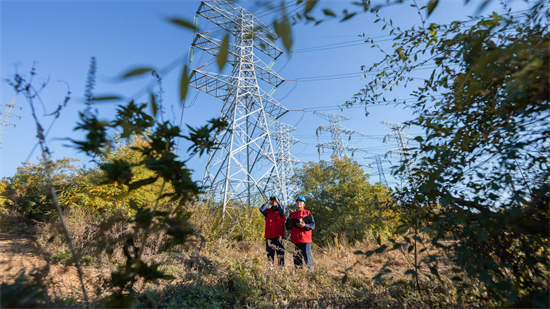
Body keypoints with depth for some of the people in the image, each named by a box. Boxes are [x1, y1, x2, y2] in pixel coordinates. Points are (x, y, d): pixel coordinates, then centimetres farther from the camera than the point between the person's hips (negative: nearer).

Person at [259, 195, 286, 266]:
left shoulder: (281, 211, 8)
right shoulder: (268, 211, 13)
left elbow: (282, 209, -15)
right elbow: (261, 209, -5)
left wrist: (278, 201, -6)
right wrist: (268, 202, -1)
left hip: (279, 237, -2)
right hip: (269, 237, 2)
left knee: (280, 254, 1)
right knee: (269, 255, 7)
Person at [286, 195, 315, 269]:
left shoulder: (308, 213, 8)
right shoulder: (291, 214, 17)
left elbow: (313, 225, 0)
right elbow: (287, 226, 16)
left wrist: (305, 225, -17)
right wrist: (292, 224, -6)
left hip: (305, 239, -3)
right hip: (295, 240, 3)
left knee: (307, 258, -3)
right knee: (296, 259, 8)